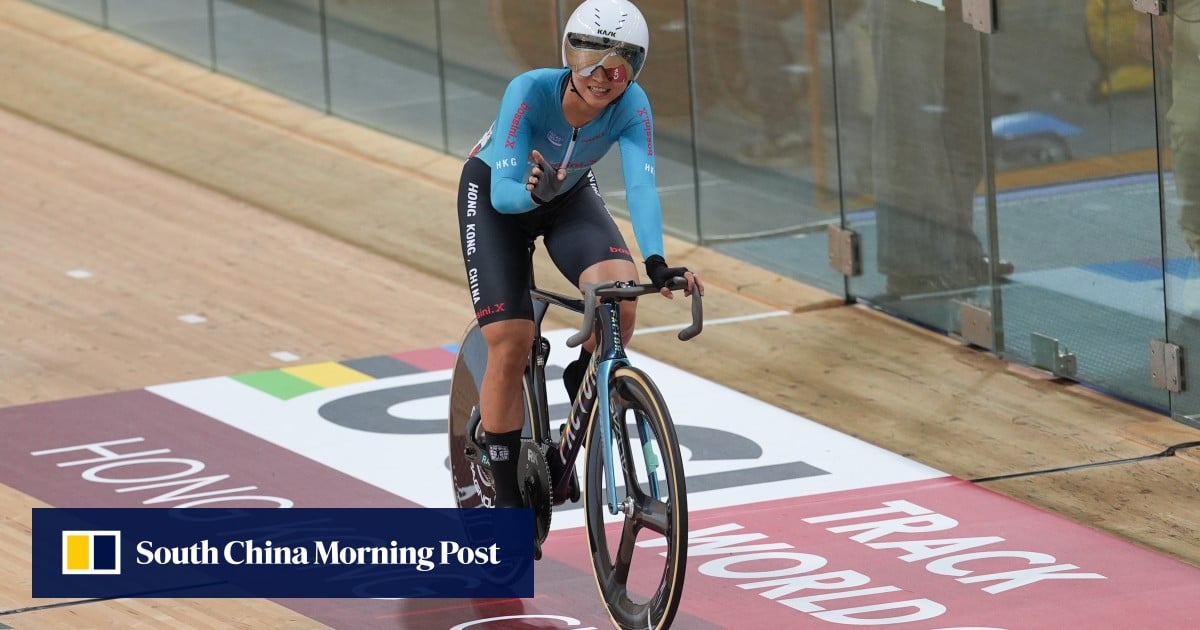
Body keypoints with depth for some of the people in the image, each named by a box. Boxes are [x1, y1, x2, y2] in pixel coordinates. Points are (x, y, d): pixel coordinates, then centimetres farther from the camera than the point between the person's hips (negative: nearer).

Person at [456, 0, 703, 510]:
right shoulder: (530, 92, -35)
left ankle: (583, 385, 5)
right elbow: (504, 192, -37)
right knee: (509, 345, -14)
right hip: (495, 196, -2)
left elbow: (641, 187, -38)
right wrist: (533, 191, -61)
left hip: (570, 196, 2)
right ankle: (506, 497, 0)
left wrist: (656, 262, -54)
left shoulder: (631, 106, -28)